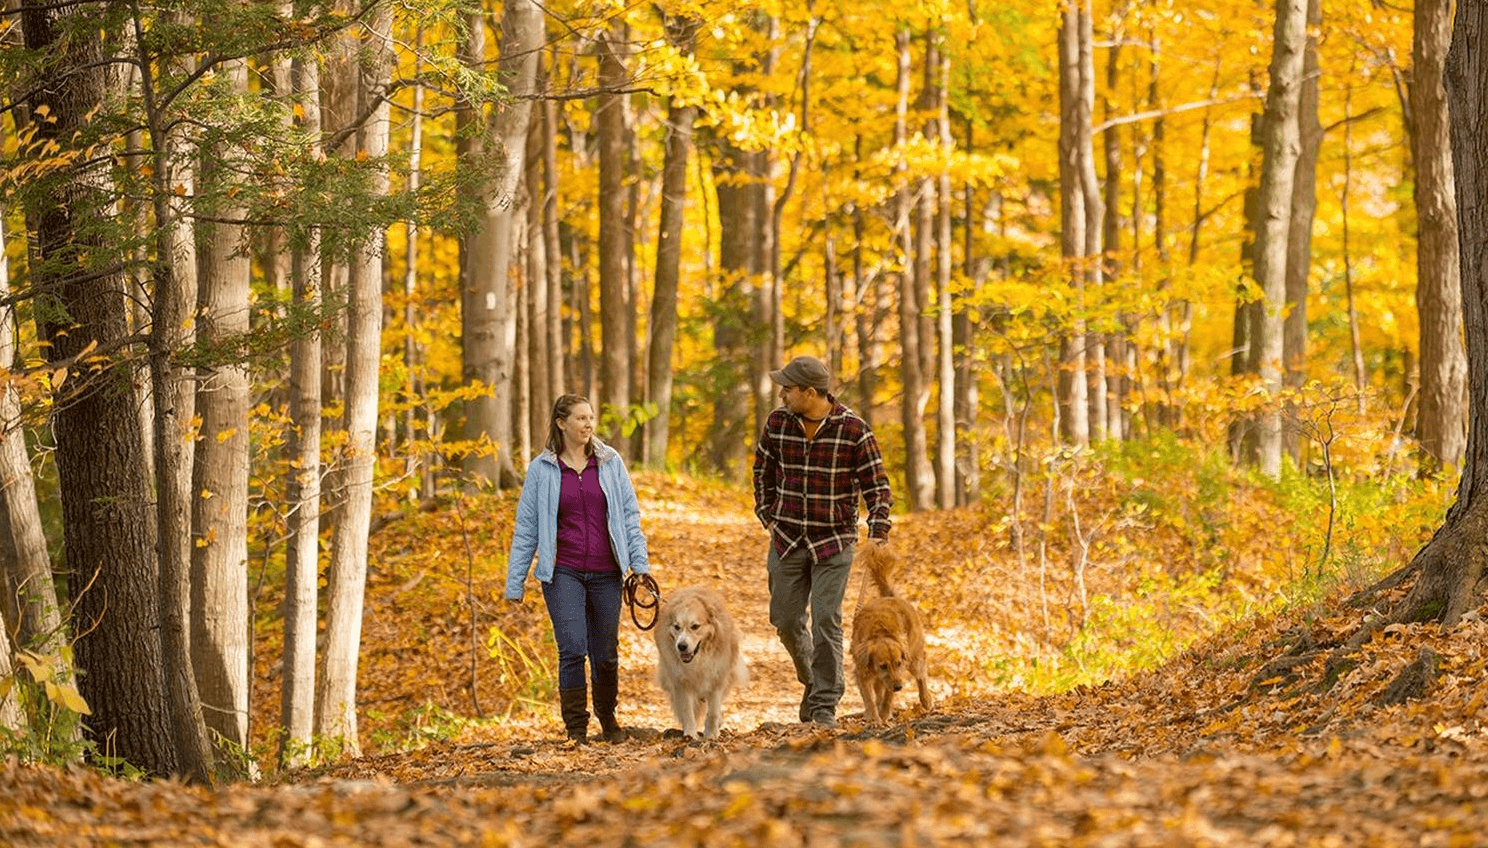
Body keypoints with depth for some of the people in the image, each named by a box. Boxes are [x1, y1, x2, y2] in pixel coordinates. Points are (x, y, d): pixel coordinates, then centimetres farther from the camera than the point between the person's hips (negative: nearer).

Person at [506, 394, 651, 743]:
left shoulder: (610, 462, 6)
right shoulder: (541, 470, 2)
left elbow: (630, 515, 9)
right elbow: (526, 529, 5)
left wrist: (640, 563, 1)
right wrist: (514, 583, 3)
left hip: (605, 573, 2)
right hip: (563, 573, -2)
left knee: (606, 653, 8)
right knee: (573, 648, -14)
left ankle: (608, 718, 32)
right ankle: (576, 730, -5)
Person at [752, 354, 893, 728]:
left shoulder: (854, 430, -13)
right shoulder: (778, 422, -2)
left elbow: (878, 487, -7)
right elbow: (763, 470, 15)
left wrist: (877, 534, -16)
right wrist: (768, 516, 9)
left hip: (833, 543, -4)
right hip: (787, 539, 4)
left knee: (826, 622, -9)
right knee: (786, 620, 7)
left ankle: (824, 705, -2)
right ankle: (813, 681, 32)